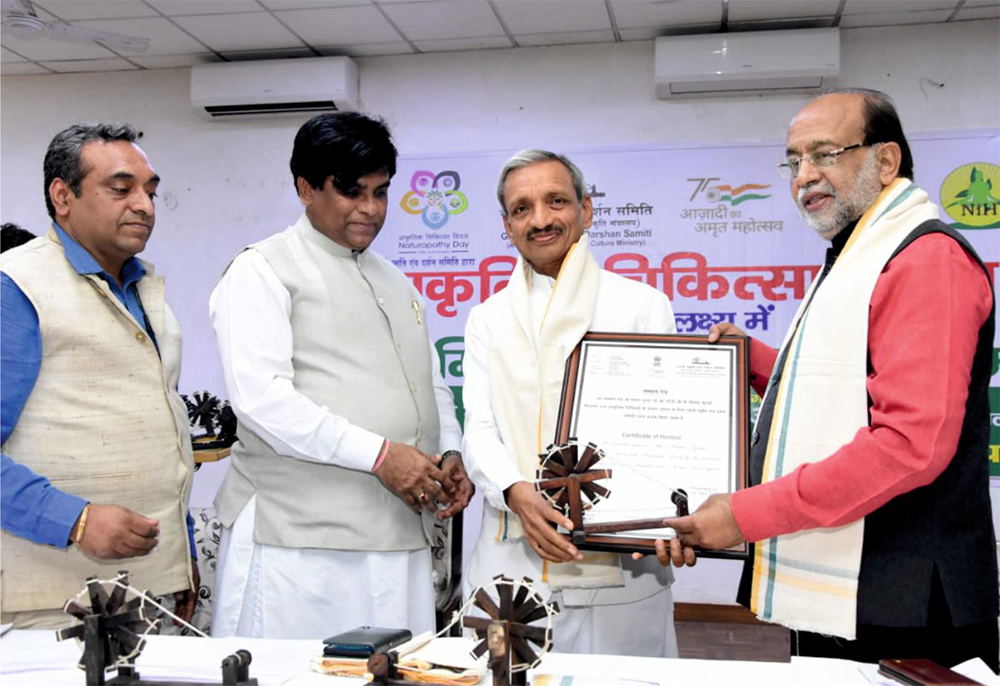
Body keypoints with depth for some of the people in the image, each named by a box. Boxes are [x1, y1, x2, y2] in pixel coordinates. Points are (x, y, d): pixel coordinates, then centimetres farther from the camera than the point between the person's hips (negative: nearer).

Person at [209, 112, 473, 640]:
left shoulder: (397, 284, 22)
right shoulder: (262, 271, -1)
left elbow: (433, 386, 26)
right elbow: (260, 396, -14)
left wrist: (450, 452, 5)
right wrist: (378, 454, -18)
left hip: (400, 535, 6)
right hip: (298, 539, -6)